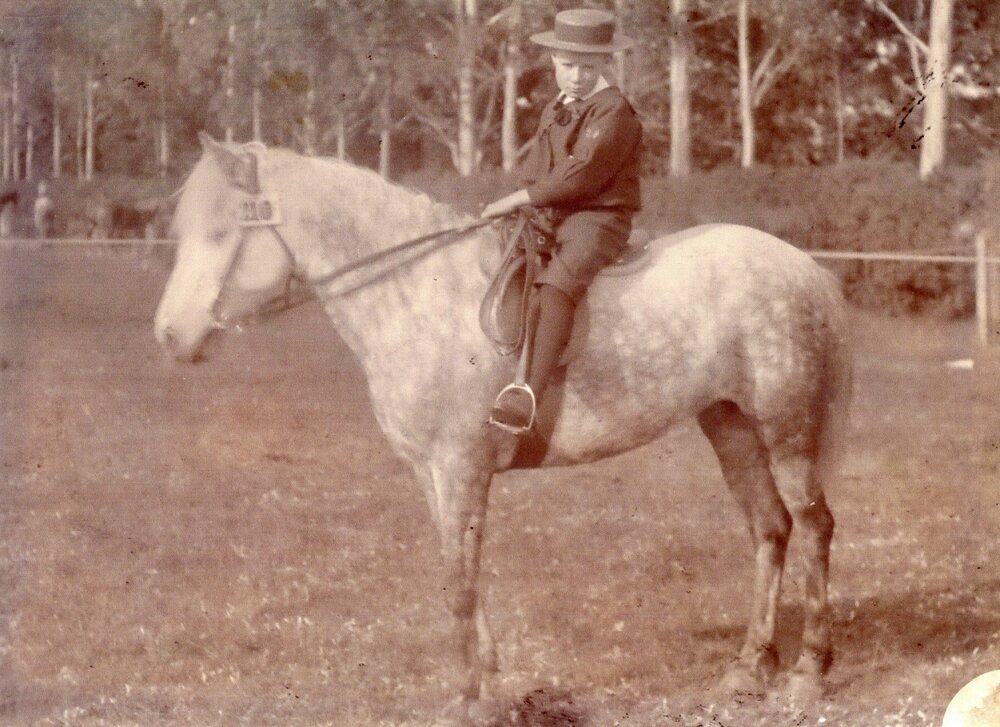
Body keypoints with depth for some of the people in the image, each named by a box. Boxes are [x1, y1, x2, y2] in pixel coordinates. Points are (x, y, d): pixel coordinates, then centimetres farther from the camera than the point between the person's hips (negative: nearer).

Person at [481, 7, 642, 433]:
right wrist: (521, 207, 4)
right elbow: (533, 171, 24)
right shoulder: (553, 113, 18)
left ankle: (531, 390, -47)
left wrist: (519, 200, -16)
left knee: (557, 283, -33)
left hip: (597, 219, -10)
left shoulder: (613, 111, -9)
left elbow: (582, 174, -17)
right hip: (548, 220, 10)